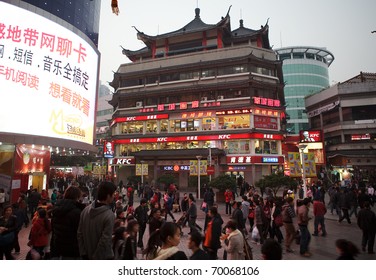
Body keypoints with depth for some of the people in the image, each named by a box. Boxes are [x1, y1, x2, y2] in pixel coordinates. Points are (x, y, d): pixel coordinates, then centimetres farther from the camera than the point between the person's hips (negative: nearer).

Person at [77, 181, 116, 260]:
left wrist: (83, 253, 6)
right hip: (104, 257, -6)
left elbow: (79, 234, 1)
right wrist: (95, 257, -11)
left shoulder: (86, 210, -3)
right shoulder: (109, 215, -24)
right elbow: (105, 241, -24)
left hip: (87, 256, 7)